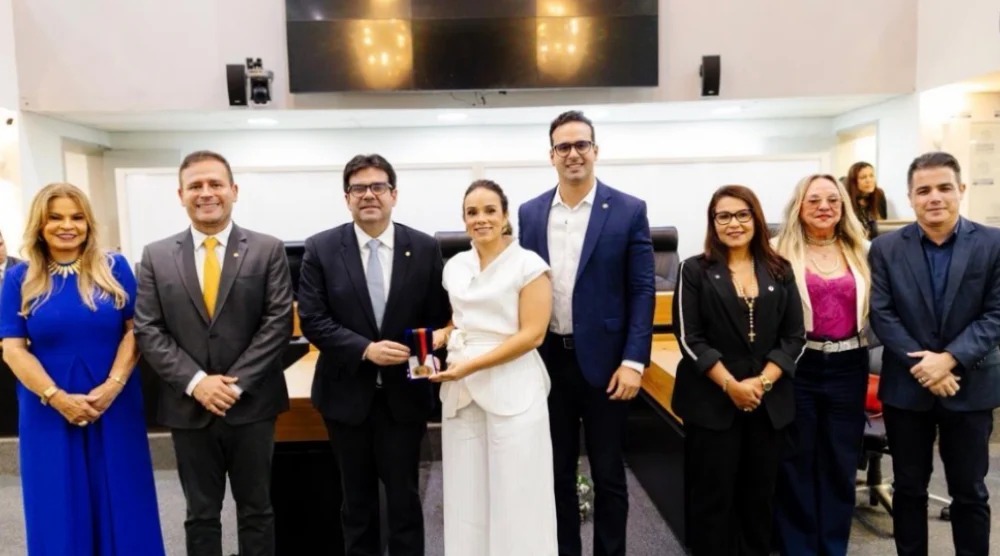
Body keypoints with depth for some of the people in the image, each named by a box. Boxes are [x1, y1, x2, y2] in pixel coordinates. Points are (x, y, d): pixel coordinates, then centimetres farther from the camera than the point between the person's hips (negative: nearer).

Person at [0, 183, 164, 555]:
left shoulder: (115, 268, 1)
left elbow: (136, 330, -2)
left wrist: (112, 387, -14)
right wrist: (57, 397, -15)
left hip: (114, 405, 0)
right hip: (49, 412, 0)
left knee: (120, 501, 9)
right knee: (59, 507, 10)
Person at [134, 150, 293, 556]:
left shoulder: (268, 250, -2)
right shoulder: (156, 256, 3)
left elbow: (278, 322, -7)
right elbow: (148, 330, -1)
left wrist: (237, 383, -14)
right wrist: (196, 382, -13)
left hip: (251, 404, -1)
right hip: (188, 407, 2)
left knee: (256, 509, 13)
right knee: (201, 513, 16)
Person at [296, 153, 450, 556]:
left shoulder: (424, 248, -2)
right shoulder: (321, 248, -4)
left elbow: (439, 316, 3)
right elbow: (312, 319, -8)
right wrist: (365, 349, -19)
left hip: (404, 392, 0)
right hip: (347, 392, 0)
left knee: (404, 496, 10)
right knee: (357, 498, 16)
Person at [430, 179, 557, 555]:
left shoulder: (528, 264, -6)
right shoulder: (455, 266, 11)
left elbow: (532, 334, -11)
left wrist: (471, 365, -16)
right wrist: (441, 336, 0)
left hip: (512, 389, -5)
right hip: (462, 390, 5)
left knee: (515, 495, 2)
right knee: (467, 493, 10)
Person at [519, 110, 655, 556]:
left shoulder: (628, 211, -3)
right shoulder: (530, 213, 5)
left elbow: (642, 290, -5)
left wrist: (634, 361, -12)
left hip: (603, 359, -2)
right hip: (548, 360, 3)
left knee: (608, 473, 11)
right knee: (557, 470, 15)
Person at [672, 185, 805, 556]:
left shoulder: (780, 271, 8)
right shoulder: (695, 270, 0)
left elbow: (794, 337, 4)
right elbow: (689, 338, -7)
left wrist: (763, 382, -9)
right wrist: (730, 385, -14)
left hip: (769, 402, 3)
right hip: (712, 402, -3)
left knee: (760, 495, 12)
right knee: (712, 497, 4)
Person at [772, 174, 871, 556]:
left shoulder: (861, 252, 8)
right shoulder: (782, 254, -5)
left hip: (848, 367, 4)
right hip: (797, 367, -3)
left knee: (841, 462, 14)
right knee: (796, 463, 8)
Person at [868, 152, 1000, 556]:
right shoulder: (886, 248, -1)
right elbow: (881, 315, -6)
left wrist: (950, 358, -19)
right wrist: (922, 364, -16)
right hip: (906, 386, 1)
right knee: (908, 488, 13)